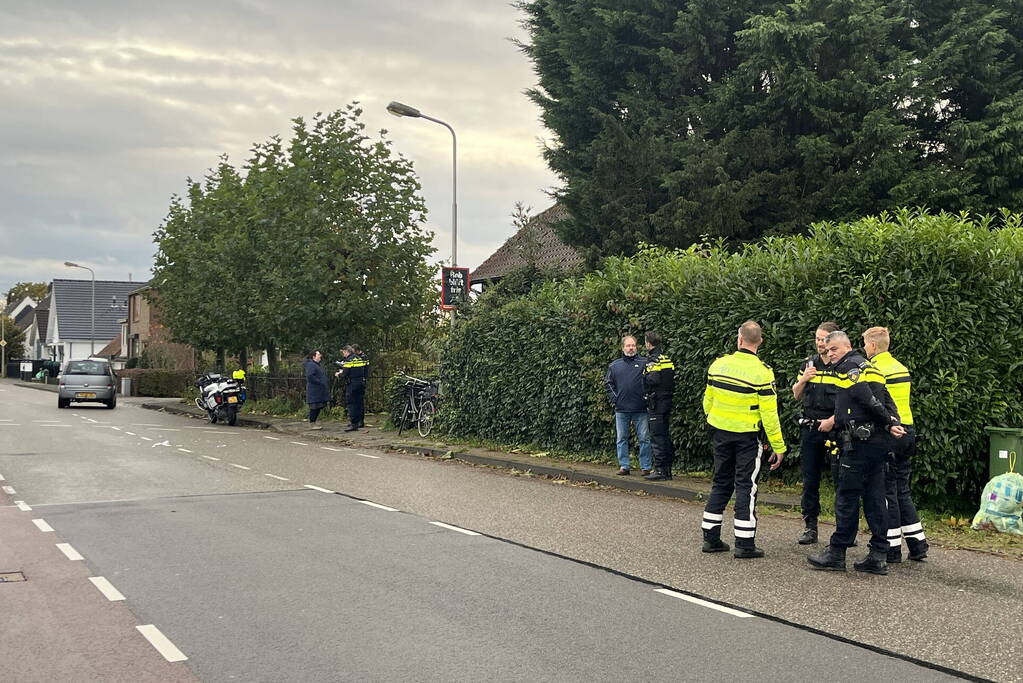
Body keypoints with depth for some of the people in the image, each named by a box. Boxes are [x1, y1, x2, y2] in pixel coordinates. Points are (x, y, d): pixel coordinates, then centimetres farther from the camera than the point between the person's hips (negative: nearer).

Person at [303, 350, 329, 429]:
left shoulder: (316, 365, 20)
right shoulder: (311, 365, -13)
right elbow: (310, 376, -23)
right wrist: (319, 382, -21)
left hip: (319, 391, 10)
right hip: (314, 391, -10)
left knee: (318, 407, 11)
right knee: (314, 407, -7)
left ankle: (313, 423, 17)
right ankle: (312, 424, -2)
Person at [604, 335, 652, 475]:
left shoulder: (644, 363, 2)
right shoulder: (614, 365, 10)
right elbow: (608, 383, 14)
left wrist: (647, 396, -6)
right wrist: (614, 399, 4)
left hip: (640, 409, -2)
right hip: (621, 409, 3)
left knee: (644, 439, 0)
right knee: (622, 439, 7)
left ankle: (645, 467, 6)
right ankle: (623, 466, 15)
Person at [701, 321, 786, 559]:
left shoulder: (718, 365, -2)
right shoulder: (762, 372, -15)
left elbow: (707, 401, 7)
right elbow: (769, 413, -14)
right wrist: (778, 447, -7)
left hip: (721, 433, 4)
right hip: (747, 436, -4)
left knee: (721, 483, 14)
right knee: (746, 486, 2)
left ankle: (710, 537, 17)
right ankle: (745, 544, 2)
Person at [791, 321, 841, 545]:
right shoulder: (809, 363, 12)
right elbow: (796, 395, 16)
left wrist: (833, 420, -16)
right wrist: (804, 379, -3)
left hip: (835, 428, -5)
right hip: (810, 428, 5)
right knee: (810, 480, 7)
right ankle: (810, 527, 14)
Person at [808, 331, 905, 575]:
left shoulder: (848, 365, -6)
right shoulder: (870, 367, 22)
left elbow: (865, 398, -17)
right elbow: (887, 400, 13)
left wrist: (887, 421, -7)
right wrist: (893, 424, 0)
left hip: (859, 442, -9)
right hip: (879, 442, 9)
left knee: (846, 498, -3)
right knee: (875, 499, 9)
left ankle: (836, 554, 3)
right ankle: (878, 556, 10)